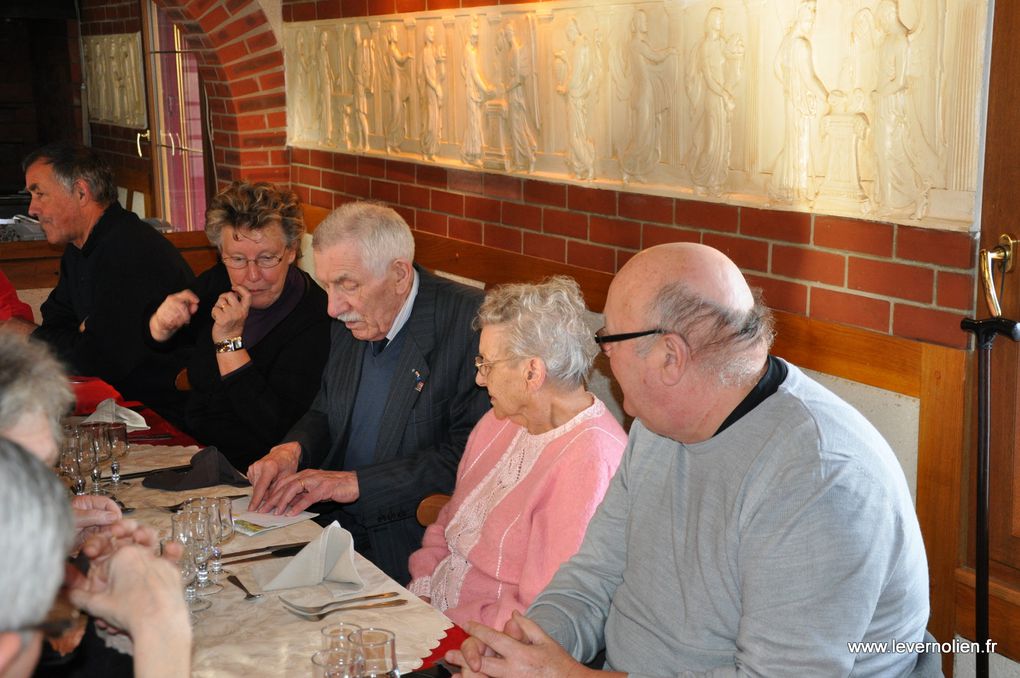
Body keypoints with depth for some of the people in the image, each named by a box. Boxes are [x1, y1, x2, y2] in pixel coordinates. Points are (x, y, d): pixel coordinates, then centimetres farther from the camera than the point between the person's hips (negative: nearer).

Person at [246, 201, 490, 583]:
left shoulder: (471, 322, -15)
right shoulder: (350, 321, 8)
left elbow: (469, 455, -19)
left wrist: (355, 482, -20)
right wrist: (293, 450, -3)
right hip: (337, 524, 8)